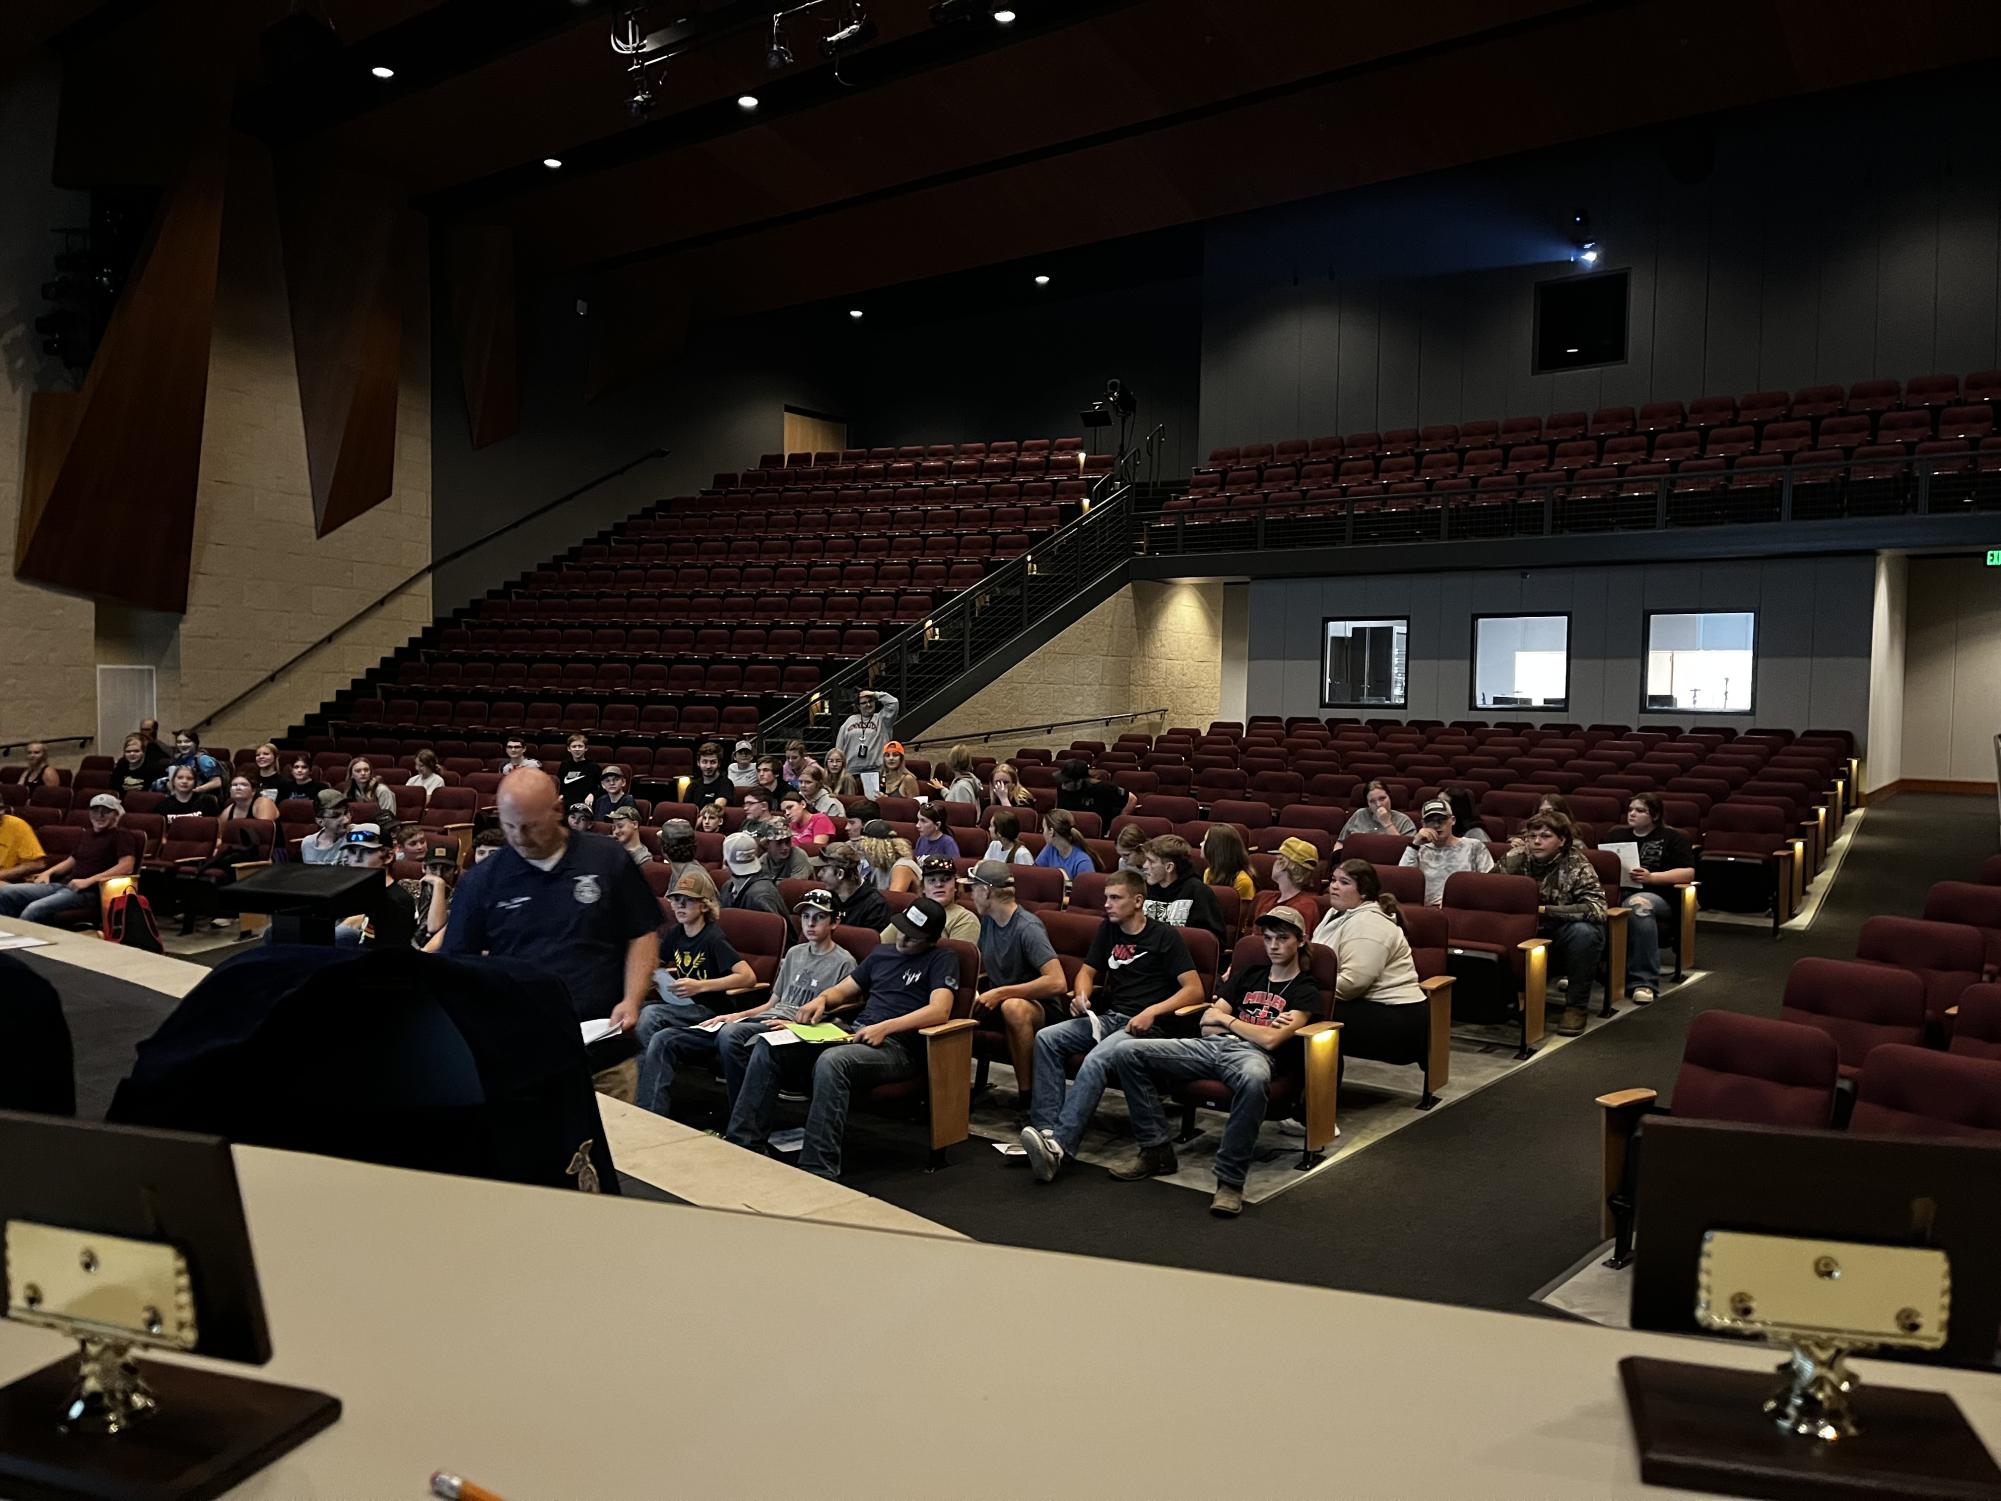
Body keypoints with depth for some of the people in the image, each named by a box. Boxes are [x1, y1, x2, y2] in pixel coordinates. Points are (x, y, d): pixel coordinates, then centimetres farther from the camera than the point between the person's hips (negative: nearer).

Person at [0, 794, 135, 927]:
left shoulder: (121, 836, -1)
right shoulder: (87, 834, 25)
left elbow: (126, 866, -16)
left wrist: (88, 881, -21)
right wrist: (49, 872, 13)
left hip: (87, 892, -9)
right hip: (62, 884, 9)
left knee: (35, 909, -33)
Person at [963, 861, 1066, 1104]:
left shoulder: (1028, 927, -20)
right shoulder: (988, 921, 5)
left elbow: (1057, 983, -31)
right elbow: (981, 969, 19)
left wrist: (999, 993, -28)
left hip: (1039, 1005, -8)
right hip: (998, 1001, 8)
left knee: (1013, 1007, -39)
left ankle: (1027, 1095, -28)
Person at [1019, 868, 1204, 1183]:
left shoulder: (1164, 936, -2)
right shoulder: (1109, 930, 17)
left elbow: (1195, 990, -8)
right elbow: (1088, 971, 27)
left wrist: (1153, 1011, -19)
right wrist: (1081, 996, 4)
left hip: (1145, 1024, -7)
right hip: (1107, 1017, 7)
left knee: (1096, 1060, -35)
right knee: (1046, 1038, -17)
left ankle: (1059, 1145, -41)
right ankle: (1046, 1129, -26)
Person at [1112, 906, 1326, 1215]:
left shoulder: (1306, 993, 10)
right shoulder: (1247, 974, 27)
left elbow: (1270, 1040, -6)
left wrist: (1227, 1019, 7)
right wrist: (1254, 1027, 4)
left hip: (1251, 1053, -6)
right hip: (1210, 1045, 6)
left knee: (1255, 1079, -45)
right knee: (1128, 1053, -13)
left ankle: (1230, 1180, -34)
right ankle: (1157, 1149, -8)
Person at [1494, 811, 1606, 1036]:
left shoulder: (1576, 865, -17)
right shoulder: (1515, 859, -7)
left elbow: (1597, 909, -31)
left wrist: (1543, 910, -34)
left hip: (1564, 935, -2)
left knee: (1583, 931, -35)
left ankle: (1576, 1006, -16)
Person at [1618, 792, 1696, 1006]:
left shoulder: (1672, 838, 14)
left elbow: (1688, 872, 3)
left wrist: (1651, 877, -11)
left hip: (1655, 896, -3)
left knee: (1638, 905, -43)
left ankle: (1643, 982, -41)